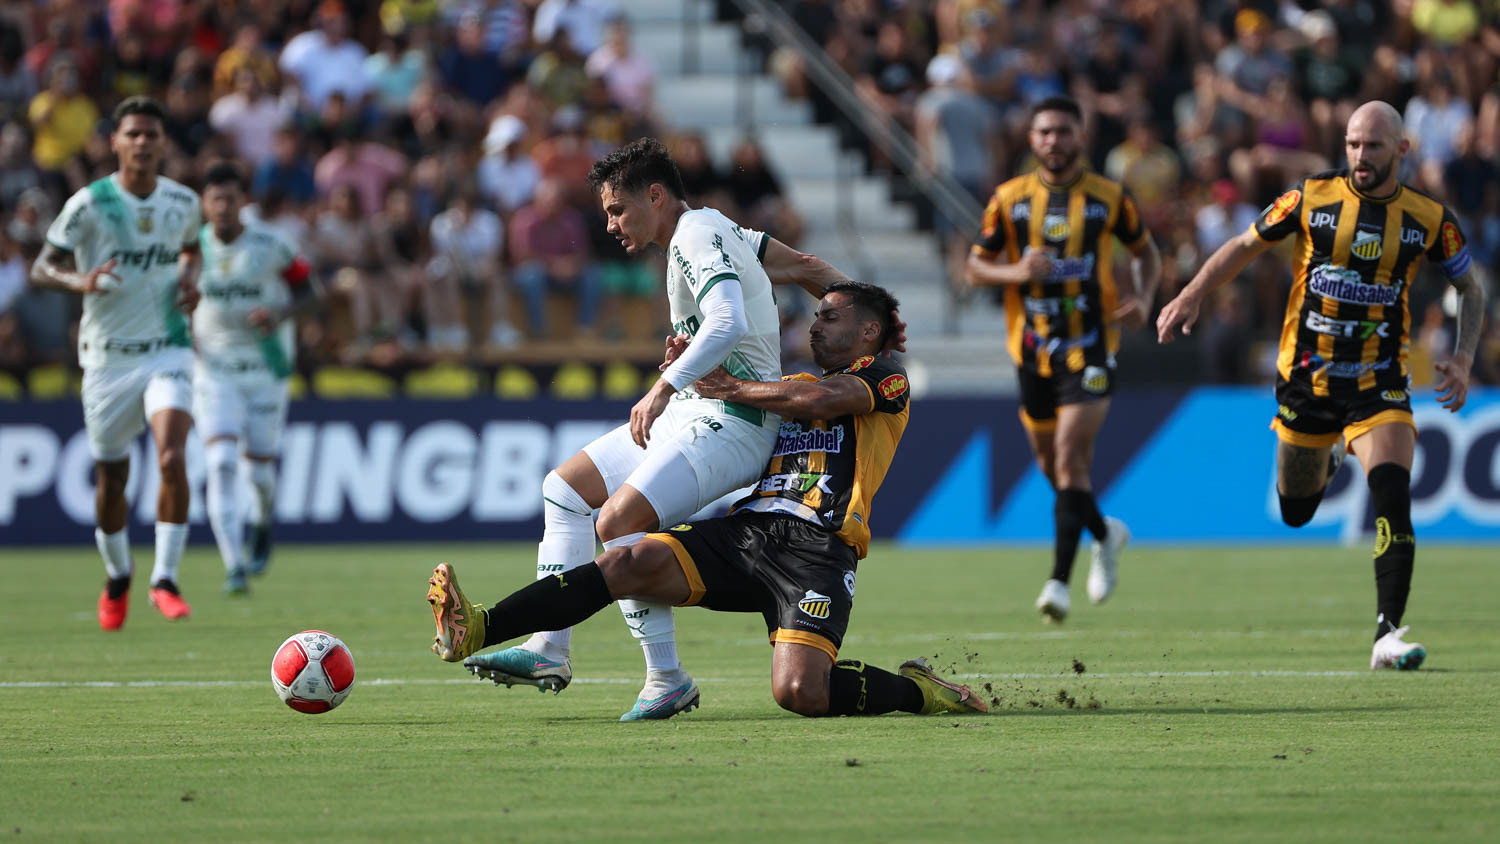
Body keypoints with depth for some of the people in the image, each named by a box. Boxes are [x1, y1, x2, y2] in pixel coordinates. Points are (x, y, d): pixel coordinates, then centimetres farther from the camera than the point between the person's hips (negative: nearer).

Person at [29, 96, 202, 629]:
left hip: (168, 351, 1)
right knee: (111, 480, 9)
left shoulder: (183, 203, 1)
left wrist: (189, 275, 1)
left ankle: (165, 580, -16)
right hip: (108, 359, -1)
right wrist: (79, 280, -30)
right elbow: (42, 268, -8)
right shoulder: (89, 205, -10)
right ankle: (117, 579, 34)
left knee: (173, 458, -22)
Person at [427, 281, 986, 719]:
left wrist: (735, 389, 1)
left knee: (799, 693, -27)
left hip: (815, 550, -6)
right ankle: (475, 631, -30)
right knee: (633, 563, -20)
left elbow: (821, 400, -10)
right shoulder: (794, 387, 33)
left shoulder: (885, 378, 10)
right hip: (744, 529, 6)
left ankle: (915, 691, 1)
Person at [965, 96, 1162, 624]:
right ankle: (1105, 533, 42)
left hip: (1090, 347, -3)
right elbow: (976, 267, 7)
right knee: (1051, 464, 13)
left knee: (1070, 456, -17)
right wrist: (1015, 272, -14)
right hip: (1032, 345, 3)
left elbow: (1145, 251, 14)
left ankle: (1059, 580, -18)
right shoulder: (1010, 199, 3)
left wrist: (1143, 297, -6)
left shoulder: (1108, 198, 0)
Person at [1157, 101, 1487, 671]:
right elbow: (1245, 246, 7)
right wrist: (1192, 295, -5)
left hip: (1379, 383, -1)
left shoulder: (1430, 220, -5)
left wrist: (1463, 360, -3)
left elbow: (1470, 288, 10)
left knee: (1393, 497, -23)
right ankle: (1326, 461, 54)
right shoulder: (1312, 198, -6)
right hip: (1307, 377, 1)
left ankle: (1388, 634, -21)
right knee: (1296, 513, 15)